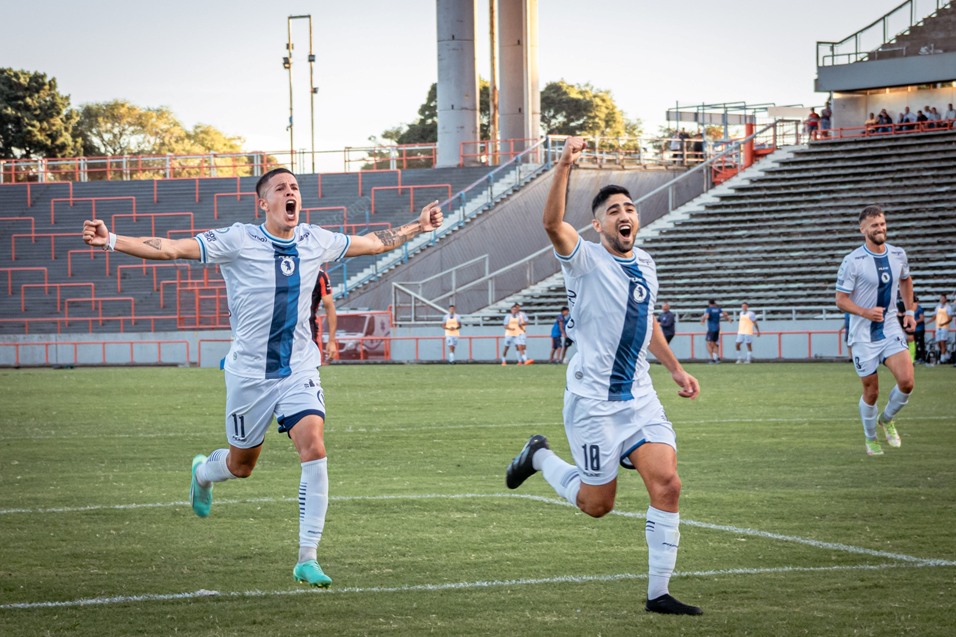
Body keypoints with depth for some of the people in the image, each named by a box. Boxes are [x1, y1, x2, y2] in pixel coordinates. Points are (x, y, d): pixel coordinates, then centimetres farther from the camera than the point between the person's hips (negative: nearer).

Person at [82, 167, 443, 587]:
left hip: (299, 373, 3)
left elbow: (374, 243, 20)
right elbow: (171, 249, -18)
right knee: (241, 466, 11)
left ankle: (307, 559, -14)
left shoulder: (315, 241, 3)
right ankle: (203, 471, 51)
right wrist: (110, 241, -27)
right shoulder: (238, 241, -11)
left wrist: (417, 227, 22)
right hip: (249, 374, -3)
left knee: (314, 449, -19)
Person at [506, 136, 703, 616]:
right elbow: (552, 223, -30)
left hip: (639, 397, 5)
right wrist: (564, 166, -40)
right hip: (592, 400, -5)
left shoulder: (645, 265, 11)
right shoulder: (586, 260, -9)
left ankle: (658, 593, -3)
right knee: (597, 503, 1)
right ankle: (539, 456, 31)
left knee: (666, 483, -12)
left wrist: (675, 369, 27)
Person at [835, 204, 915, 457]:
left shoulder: (898, 255, 1)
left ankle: (887, 418, 16)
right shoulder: (852, 261, -14)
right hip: (863, 335, -3)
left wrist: (909, 310, 13)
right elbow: (841, 299, -11)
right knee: (871, 392, 3)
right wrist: (865, 312, -27)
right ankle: (870, 439, 28)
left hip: (890, 330, 3)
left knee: (906, 382, -14)